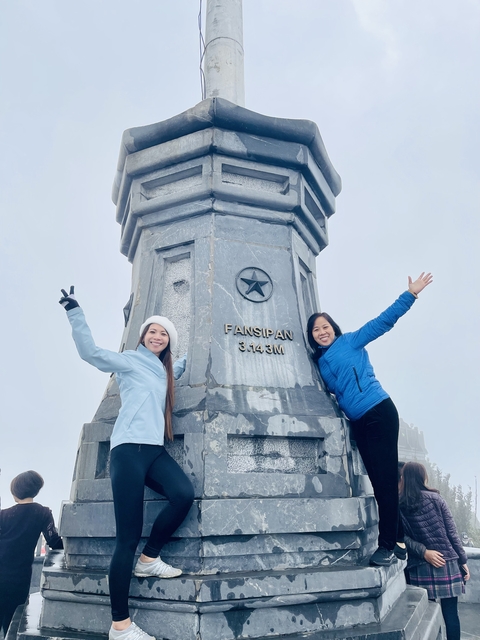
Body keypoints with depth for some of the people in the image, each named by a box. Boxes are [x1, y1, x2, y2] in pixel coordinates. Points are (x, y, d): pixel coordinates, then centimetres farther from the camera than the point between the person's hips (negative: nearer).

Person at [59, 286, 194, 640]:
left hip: (154, 450, 6)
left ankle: (148, 560, 1)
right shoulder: (129, 360, 5)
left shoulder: (164, 371, 23)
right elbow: (91, 352, -8)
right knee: (128, 537, -10)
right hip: (130, 449, -6)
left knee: (185, 494, -22)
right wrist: (75, 311, -14)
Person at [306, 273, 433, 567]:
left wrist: (411, 294, -6)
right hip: (359, 423, 6)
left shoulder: (350, 341, 2)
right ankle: (399, 540, 18)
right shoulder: (320, 363, 16)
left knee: (386, 479, -5)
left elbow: (383, 322, -2)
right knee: (380, 481, 9)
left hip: (379, 413, -6)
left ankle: (388, 545, 0)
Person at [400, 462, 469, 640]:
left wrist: (423, 552, -8)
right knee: (450, 613, 8)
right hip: (447, 564, 0)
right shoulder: (435, 498, -1)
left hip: (420, 569, 0)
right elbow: (452, 532, 0)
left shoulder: (398, 505, -1)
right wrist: (463, 560, 7)